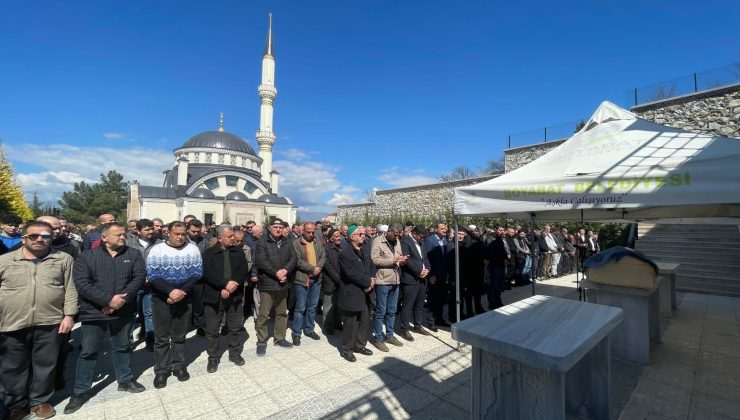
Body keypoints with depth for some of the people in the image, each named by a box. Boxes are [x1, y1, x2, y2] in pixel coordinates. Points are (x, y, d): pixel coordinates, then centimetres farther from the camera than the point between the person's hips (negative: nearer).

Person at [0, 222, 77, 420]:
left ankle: (40, 400, 28)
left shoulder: (63, 259, -1)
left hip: (50, 323, -1)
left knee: (45, 365, 10)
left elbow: (70, 290, -1)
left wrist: (69, 315, -6)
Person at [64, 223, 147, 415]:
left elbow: (140, 277, -9)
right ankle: (81, 391, 28)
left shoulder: (134, 254, -1)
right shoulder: (87, 256, -5)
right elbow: (81, 283, -13)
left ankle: (125, 380, 33)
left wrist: (123, 297, -21)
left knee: (122, 347, 16)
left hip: (124, 312, 1)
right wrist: (108, 300, -20)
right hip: (94, 313, -1)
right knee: (88, 352, 11)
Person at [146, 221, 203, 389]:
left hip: (184, 299, 1)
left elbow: (197, 273, -7)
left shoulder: (192, 249, -4)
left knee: (179, 335, 15)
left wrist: (182, 291, -19)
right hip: (161, 299, -1)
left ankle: (178, 366, 30)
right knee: (161, 337, 10)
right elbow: (152, 275, -12)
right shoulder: (157, 250, -7)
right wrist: (171, 290, -24)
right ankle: (161, 370, 26)